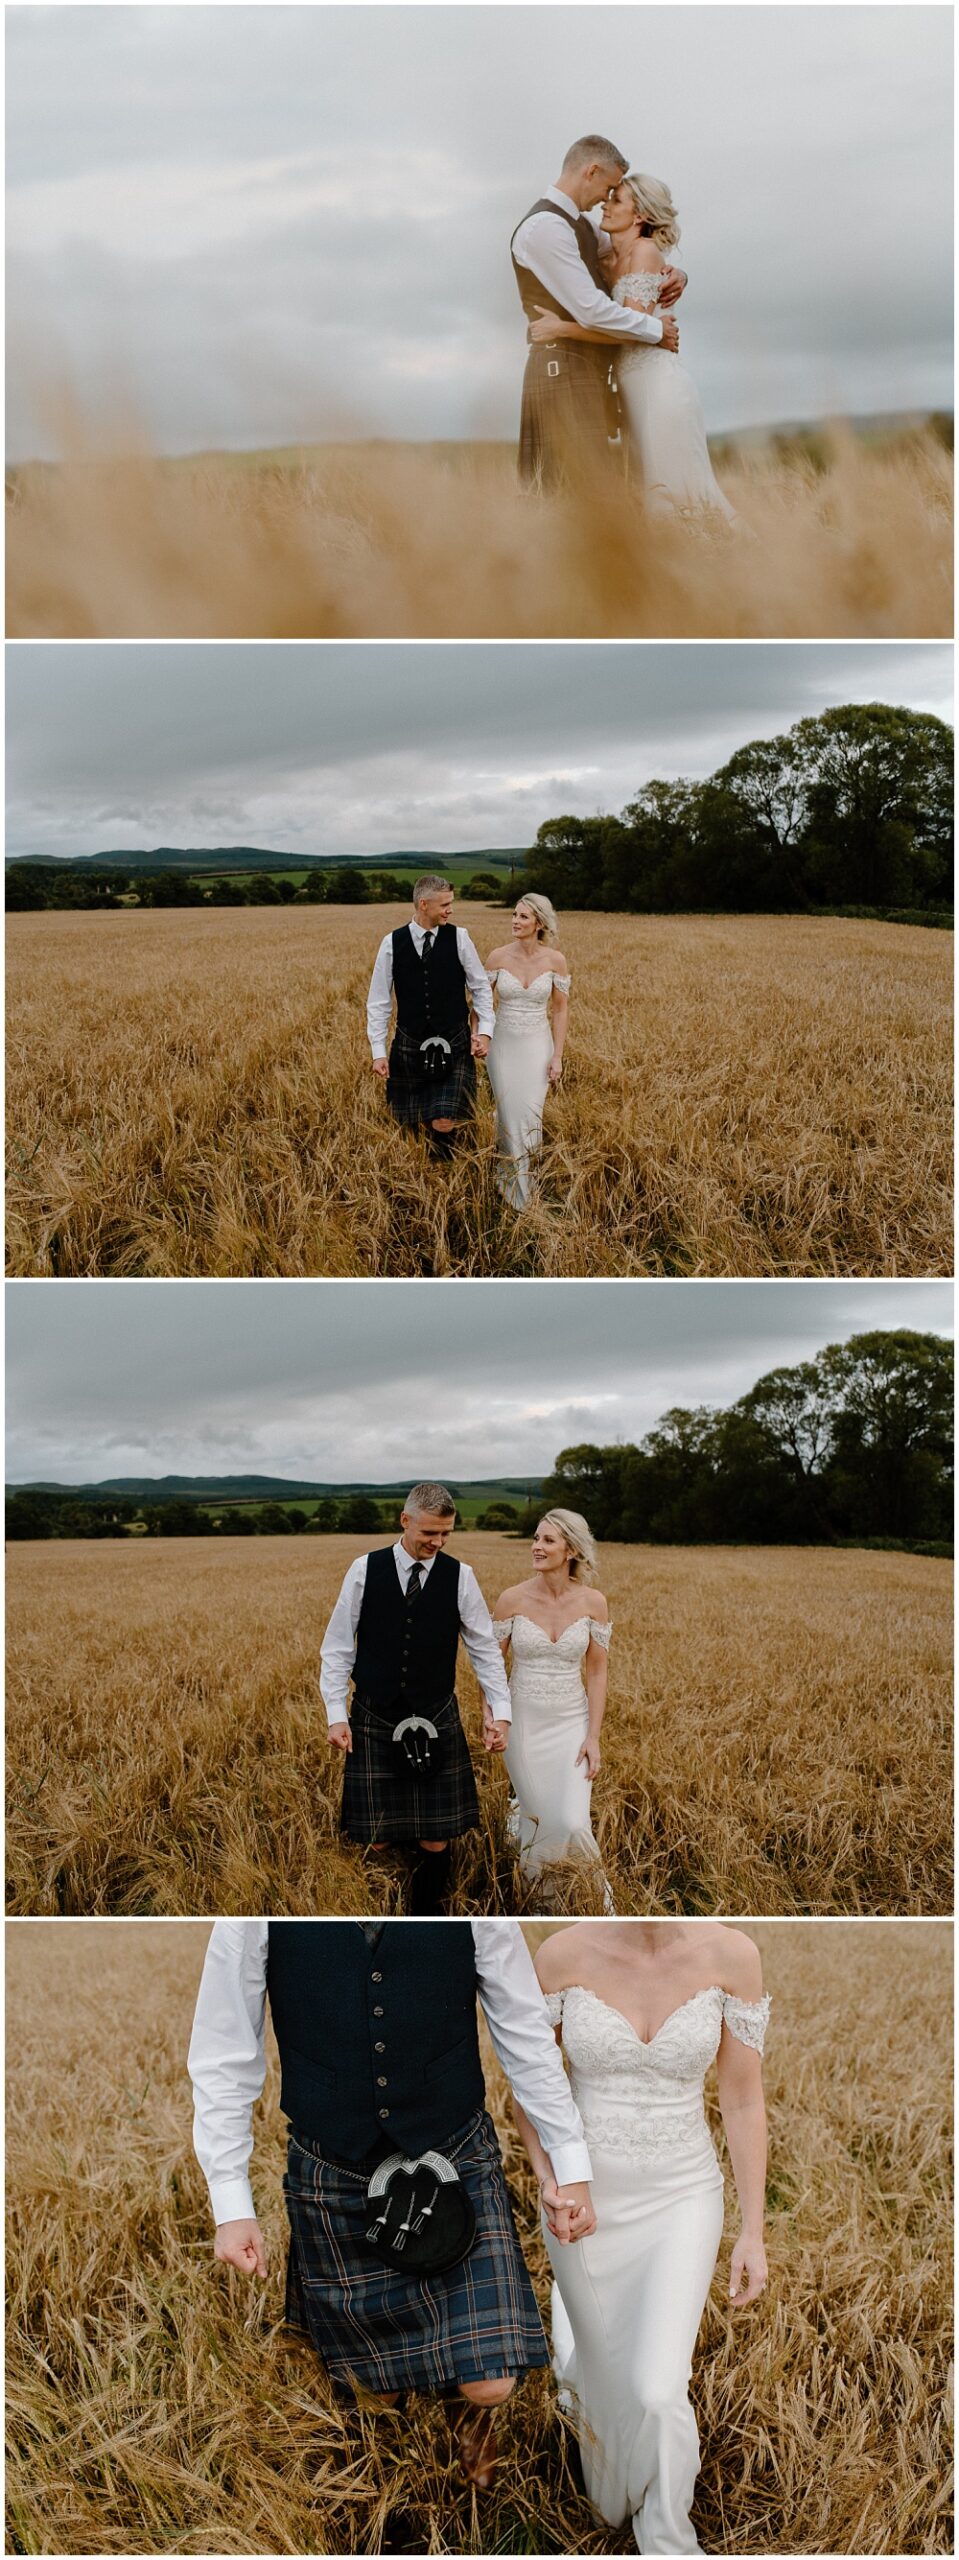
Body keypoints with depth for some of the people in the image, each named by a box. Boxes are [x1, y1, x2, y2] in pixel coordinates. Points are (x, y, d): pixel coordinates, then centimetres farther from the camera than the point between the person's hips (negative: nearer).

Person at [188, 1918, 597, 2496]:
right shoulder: (256, 1920, -15)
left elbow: (526, 2036, -2)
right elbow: (225, 2060, -6)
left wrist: (571, 2165, 2)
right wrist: (232, 2205, -6)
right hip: (332, 2179, 0)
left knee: (489, 2385, -4)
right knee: (370, 2385, 13)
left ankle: (477, 2409, 35)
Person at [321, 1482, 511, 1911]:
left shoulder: (460, 1576, -2)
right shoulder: (365, 1570, -3)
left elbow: (485, 1649, 3)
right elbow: (338, 1647, 2)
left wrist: (500, 1710, -5)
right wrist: (336, 1714, -3)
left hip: (437, 1723, 1)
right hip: (373, 1723, -1)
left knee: (435, 1844, 0)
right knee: (373, 1840, 0)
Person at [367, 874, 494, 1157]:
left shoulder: (458, 937, -5)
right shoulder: (392, 943, -4)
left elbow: (481, 987, 5)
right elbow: (378, 1002, 1)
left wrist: (484, 1030, -4)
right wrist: (378, 1052, -2)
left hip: (454, 1047, -1)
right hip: (409, 1047, 1)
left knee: (443, 1124, -13)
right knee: (409, 1124, 8)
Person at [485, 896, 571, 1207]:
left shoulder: (554, 960, -7)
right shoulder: (498, 956, -8)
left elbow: (561, 1009, -1)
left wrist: (558, 1057, -3)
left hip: (537, 1045, 0)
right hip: (503, 1044, 0)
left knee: (529, 1116, -3)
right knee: (509, 1116, 2)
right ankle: (515, 1196, 19)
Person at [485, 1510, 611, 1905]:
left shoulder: (592, 1602, -8)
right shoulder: (512, 1599, -10)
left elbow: (597, 1672, -3)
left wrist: (594, 1737, -8)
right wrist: (490, 1720, -10)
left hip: (571, 1724, 0)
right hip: (524, 1723, 0)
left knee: (570, 1823, -13)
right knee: (537, 1819, 5)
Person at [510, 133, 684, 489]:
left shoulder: (582, 225, 19)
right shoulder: (545, 226, -12)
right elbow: (591, 311, -19)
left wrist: (674, 273, 10)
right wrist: (656, 329, -7)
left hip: (588, 374, 10)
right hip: (564, 370, -10)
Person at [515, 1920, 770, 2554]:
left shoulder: (731, 1953, -15)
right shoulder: (563, 1953, -15)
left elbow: (745, 2100, -6)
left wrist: (754, 2229, -4)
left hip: (682, 2198, -1)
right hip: (585, 2199, 1)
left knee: (659, 2392, -12)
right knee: (607, 2373, 15)